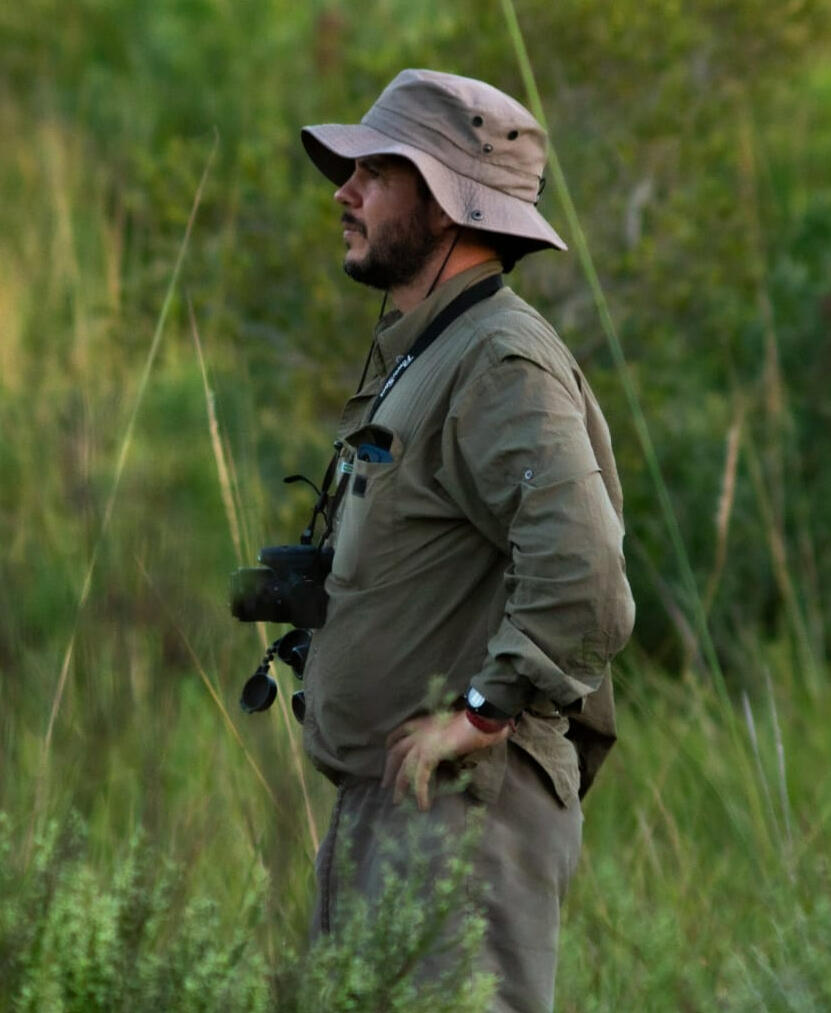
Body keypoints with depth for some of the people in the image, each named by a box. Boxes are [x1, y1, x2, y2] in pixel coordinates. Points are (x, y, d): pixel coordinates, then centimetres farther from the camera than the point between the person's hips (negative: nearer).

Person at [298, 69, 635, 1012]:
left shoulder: (502, 363, -14)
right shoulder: (413, 357, 20)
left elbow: (580, 570, -29)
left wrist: (484, 711, -24)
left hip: (462, 802, -11)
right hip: (376, 802, 11)